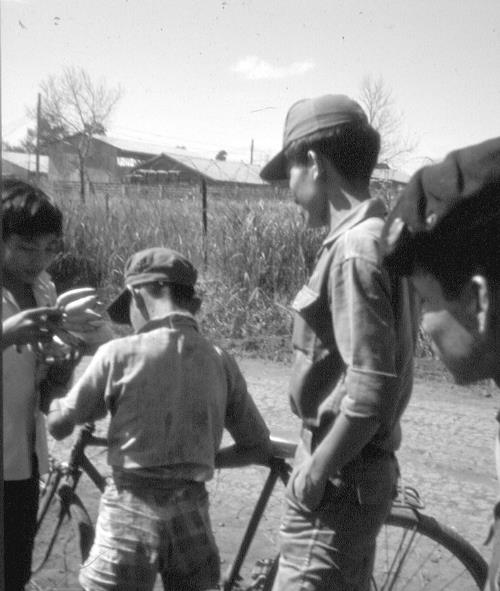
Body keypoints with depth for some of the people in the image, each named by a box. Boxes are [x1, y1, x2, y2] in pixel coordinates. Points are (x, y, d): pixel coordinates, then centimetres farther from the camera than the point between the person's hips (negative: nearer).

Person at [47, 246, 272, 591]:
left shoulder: (119, 354, -9)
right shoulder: (221, 362, 0)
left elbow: (58, 426, 0)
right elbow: (259, 448, 5)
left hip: (131, 509, -3)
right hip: (192, 512, 3)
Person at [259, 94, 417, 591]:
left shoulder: (355, 250, -22)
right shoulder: (377, 236, 8)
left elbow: (372, 390, -27)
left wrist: (315, 473, -16)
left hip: (338, 479, -10)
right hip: (361, 467, 10)